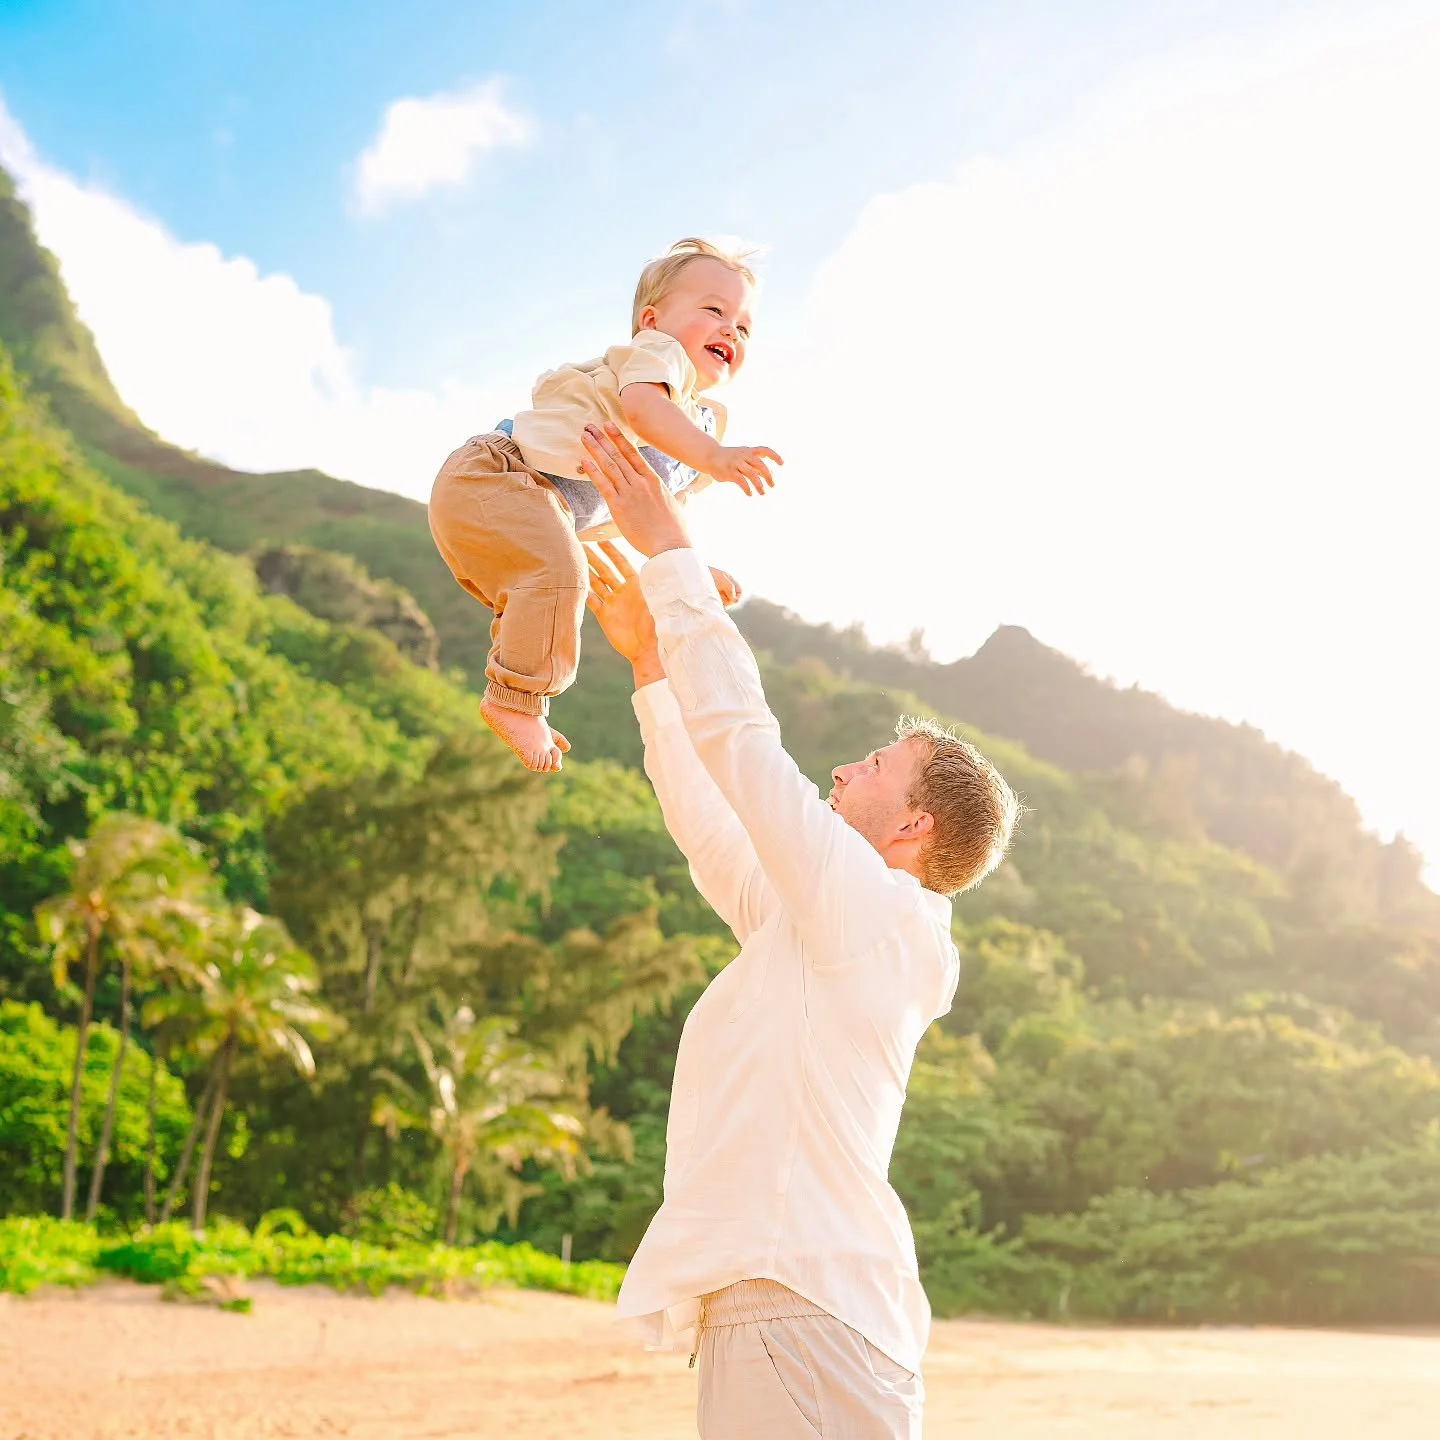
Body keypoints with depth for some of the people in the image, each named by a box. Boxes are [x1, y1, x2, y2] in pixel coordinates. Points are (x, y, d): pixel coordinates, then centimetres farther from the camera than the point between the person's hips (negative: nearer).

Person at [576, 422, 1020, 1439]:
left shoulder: (879, 909, -7)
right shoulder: (823, 923, 19)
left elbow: (738, 738, -11)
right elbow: (709, 822, 27)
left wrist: (670, 550, -4)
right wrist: (651, 662, 28)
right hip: (779, 1310, 10)